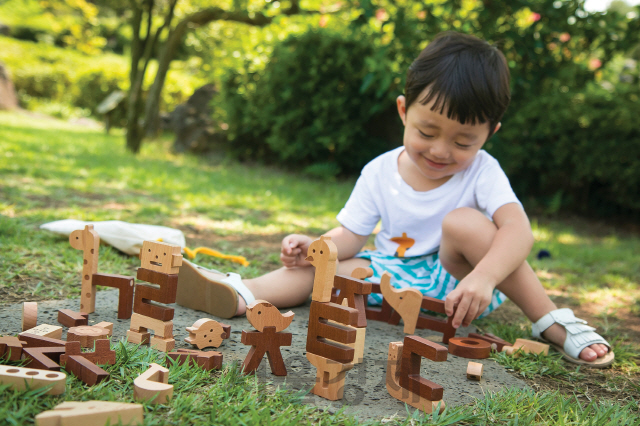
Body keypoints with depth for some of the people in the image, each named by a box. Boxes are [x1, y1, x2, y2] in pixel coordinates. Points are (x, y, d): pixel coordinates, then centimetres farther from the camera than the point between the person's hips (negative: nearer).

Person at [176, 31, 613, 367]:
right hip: (397, 278, 3)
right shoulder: (379, 172, -5)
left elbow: (518, 229, -28)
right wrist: (314, 245, -25)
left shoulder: (481, 171, -13)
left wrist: (483, 277, -47)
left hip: (458, 284, -3)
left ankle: (553, 322, -26)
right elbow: (350, 237, -2)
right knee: (323, 267, -18)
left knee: (464, 222, -29)